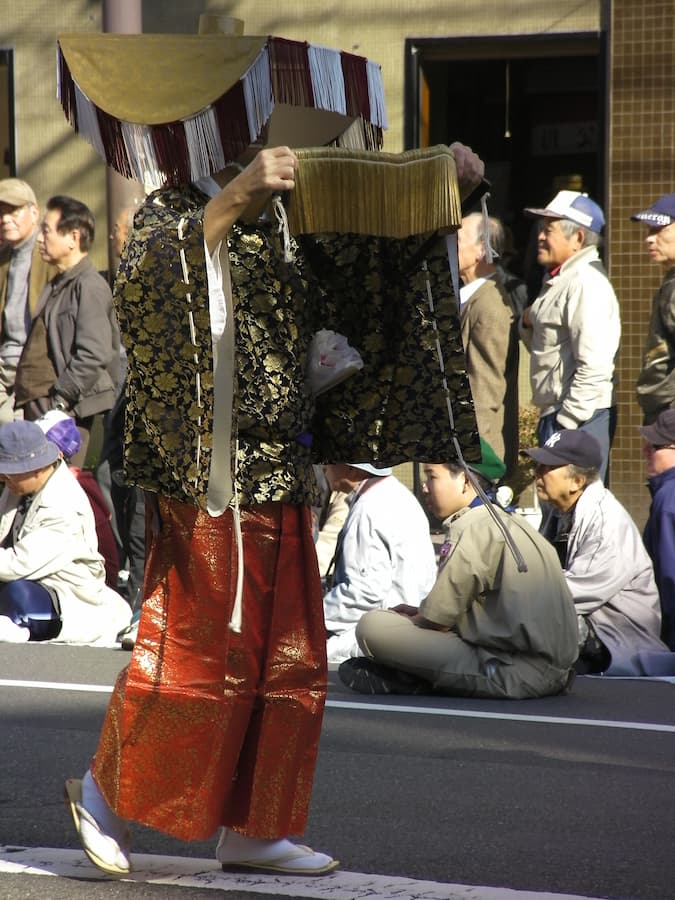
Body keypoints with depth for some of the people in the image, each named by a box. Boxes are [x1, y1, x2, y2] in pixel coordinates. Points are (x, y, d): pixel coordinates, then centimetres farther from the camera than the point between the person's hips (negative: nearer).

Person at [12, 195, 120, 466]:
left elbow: (93, 355, -19)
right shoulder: (57, 286, 19)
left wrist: (59, 402, -19)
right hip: (37, 408, 9)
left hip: (66, 412, -9)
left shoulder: (89, 286, -11)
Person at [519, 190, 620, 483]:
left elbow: (594, 367, -22)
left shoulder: (587, 283, -15)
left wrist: (565, 423, -20)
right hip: (555, 415, 10)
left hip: (581, 417, -10)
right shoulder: (557, 280, 17)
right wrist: (529, 324, 4)